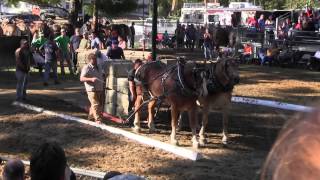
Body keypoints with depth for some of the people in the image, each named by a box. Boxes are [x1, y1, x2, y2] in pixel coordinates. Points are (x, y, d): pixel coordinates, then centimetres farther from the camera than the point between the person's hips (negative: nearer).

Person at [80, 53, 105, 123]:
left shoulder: (97, 67, 16)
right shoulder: (86, 68, -10)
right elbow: (81, 78, -19)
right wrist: (91, 79, -32)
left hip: (100, 89, 9)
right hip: (92, 90, -8)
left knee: (100, 104, 16)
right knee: (95, 105, -12)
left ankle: (91, 116, 33)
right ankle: (98, 120, -9)